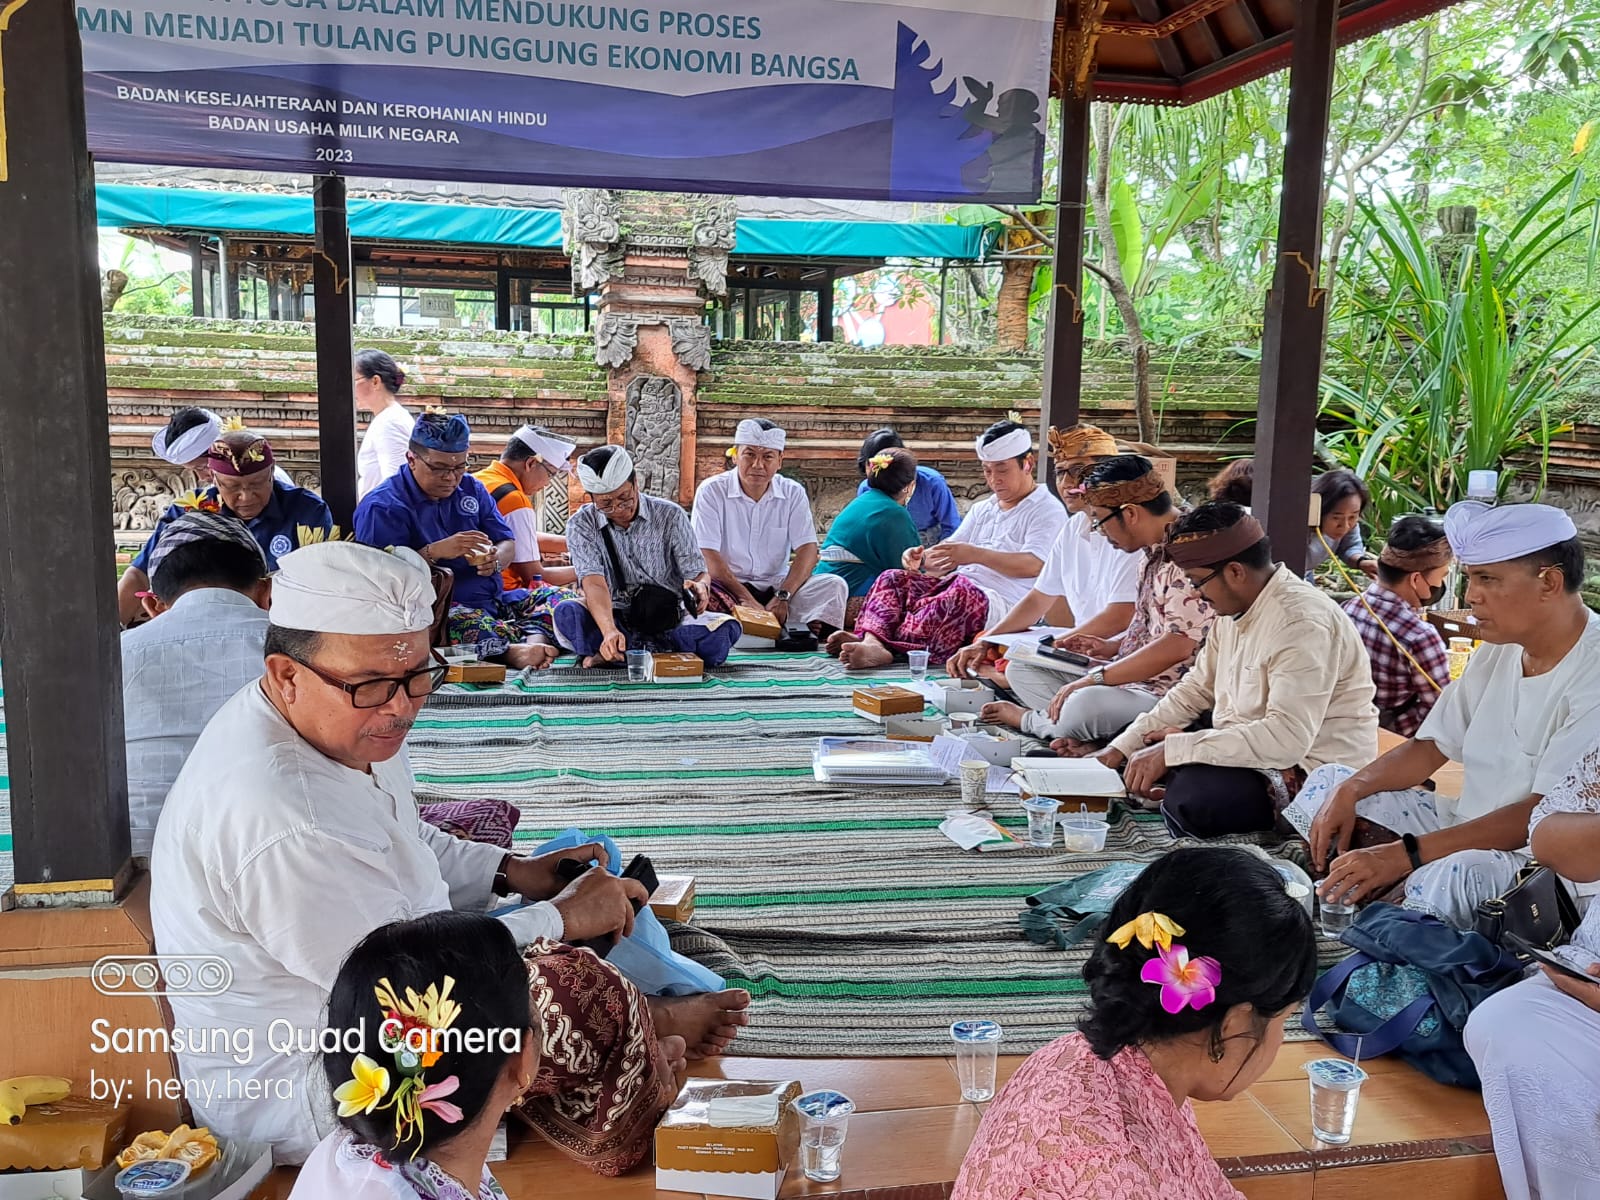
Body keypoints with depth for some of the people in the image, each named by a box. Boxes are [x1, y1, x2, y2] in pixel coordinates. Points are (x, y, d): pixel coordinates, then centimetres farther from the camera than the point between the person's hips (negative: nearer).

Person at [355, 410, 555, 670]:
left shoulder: (471, 488, 16)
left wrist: (494, 559, -11)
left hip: (493, 601, 7)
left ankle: (534, 642, -39)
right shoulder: (382, 506, -5)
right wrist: (435, 551, -25)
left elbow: (508, 544, 14)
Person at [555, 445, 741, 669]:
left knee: (725, 629, -30)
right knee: (567, 613, -30)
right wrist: (610, 632, -35)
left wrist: (700, 586, -28)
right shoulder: (581, 526, -2)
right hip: (613, 618, -1)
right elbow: (594, 584, -16)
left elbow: (698, 572, -1)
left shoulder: (670, 516, 1)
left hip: (670, 619, 1)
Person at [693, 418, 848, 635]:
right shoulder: (711, 491, -5)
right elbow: (707, 557, -13)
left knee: (835, 585, -20)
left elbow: (807, 551, -5)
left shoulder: (793, 493, 4)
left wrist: (782, 597, -21)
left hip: (777, 585, 3)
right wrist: (747, 600, -24)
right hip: (729, 587, -3)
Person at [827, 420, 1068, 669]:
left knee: (961, 592, -38)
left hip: (1000, 602, -7)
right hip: (954, 586, 7)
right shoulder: (981, 510, 29)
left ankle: (889, 644, -51)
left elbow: (1033, 565, -13)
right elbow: (946, 557, 21)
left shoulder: (1048, 510, 5)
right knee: (893, 579, -11)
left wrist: (976, 554, -26)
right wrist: (919, 558, -4)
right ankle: (872, 641, -37)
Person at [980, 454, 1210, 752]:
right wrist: (1113, 646, 7)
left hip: (1163, 693, -11)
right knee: (1021, 669, 7)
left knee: (1085, 703, -37)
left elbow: (1178, 646, -28)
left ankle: (1029, 720, -2)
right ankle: (1085, 736, -16)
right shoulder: (1153, 551, 12)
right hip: (1134, 678, 11)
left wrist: (1094, 679, -24)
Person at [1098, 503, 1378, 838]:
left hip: (1309, 772, -9)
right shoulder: (1234, 608, 6)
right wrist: (1123, 746, 6)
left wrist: (1171, 750, -31)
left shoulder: (1302, 624, -24)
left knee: (1190, 795, -32)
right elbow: (1196, 689, 16)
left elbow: (1288, 738, -32)